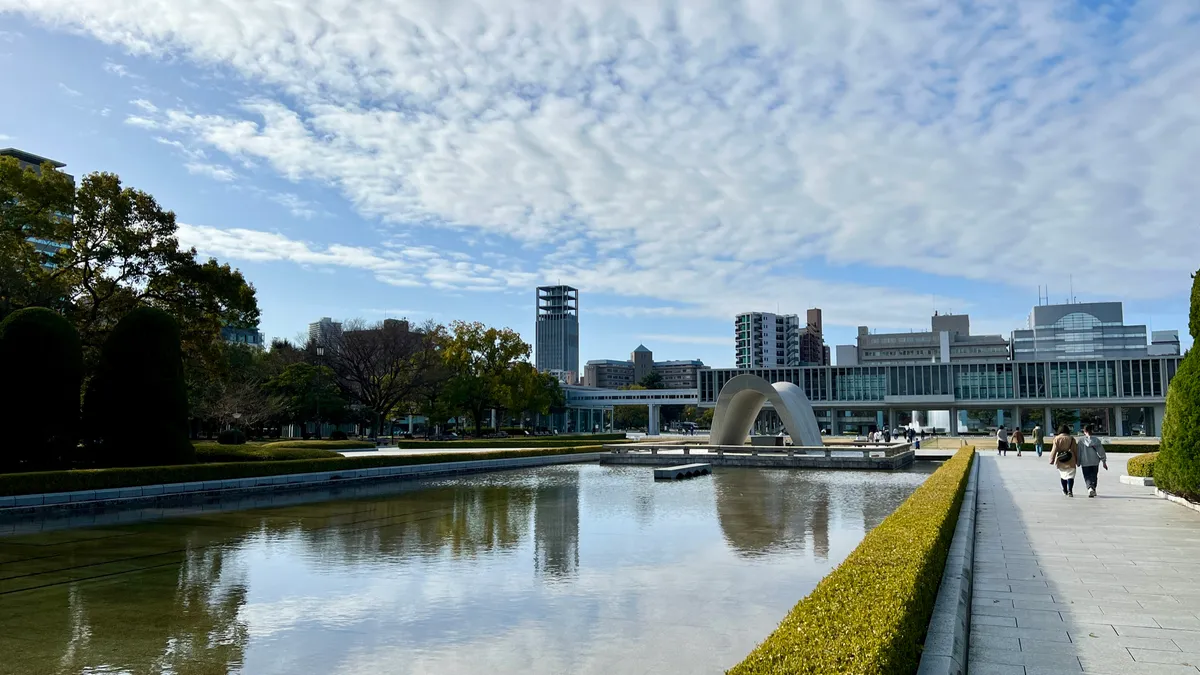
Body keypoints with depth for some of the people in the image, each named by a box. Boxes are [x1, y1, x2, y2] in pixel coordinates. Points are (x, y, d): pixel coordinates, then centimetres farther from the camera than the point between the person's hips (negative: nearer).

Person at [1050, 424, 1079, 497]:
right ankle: (1070, 490, -20)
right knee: (1070, 475, -3)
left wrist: (1051, 460, 2)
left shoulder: (1056, 439, -4)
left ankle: (1065, 491, 27)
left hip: (1060, 461, 1)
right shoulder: (1071, 439, -1)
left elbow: (1054, 450, -6)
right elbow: (1075, 450, 4)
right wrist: (1077, 461, 12)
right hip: (1070, 461, -1)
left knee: (1063, 475, 16)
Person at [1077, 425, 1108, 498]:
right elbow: (1101, 451, 1)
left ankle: (1090, 488, -22)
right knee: (1094, 476, 16)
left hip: (1085, 463, -2)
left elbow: (1079, 453, -1)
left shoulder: (1081, 441, -5)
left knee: (1087, 477, 1)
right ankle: (1093, 489, 20)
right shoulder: (1096, 440, -1)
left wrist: (1078, 463, 8)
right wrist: (1104, 461, 7)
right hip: (1095, 462, 2)